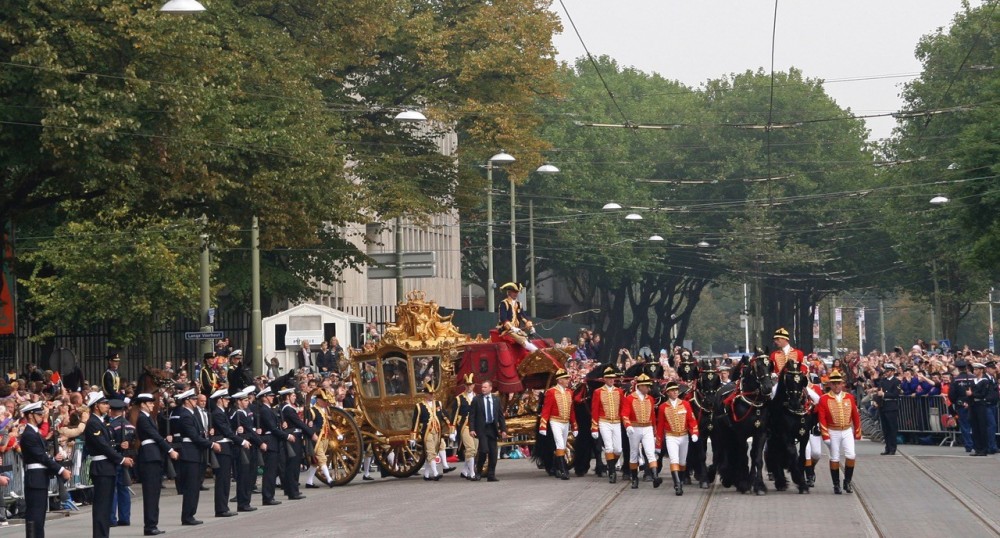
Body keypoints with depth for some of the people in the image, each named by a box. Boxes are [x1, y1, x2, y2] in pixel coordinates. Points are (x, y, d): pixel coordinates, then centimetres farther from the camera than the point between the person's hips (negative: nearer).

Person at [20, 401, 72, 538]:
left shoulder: (35, 433, 18)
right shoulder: (28, 435, -14)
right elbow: (41, 457, -19)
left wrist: (54, 459, 0)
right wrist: (61, 470, -18)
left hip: (41, 479, 10)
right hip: (35, 480, -10)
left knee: (39, 516, 11)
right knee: (34, 516, -10)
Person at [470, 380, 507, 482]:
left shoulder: (496, 399, 8)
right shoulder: (476, 400, 0)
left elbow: (501, 416, 10)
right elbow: (472, 416, -1)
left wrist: (503, 429, 4)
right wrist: (472, 429, -10)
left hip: (493, 429, 4)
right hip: (482, 428, -4)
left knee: (493, 453, 3)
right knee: (483, 450, -14)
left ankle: (491, 475, 9)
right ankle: (478, 472, 4)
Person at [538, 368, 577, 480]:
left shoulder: (569, 392, 8)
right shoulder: (551, 392, -10)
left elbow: (572, 411, 14)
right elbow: (546, 410, -11)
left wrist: (574, 427, 14)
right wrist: (543, 427, -16)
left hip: (566, 424, 6)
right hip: (556, 422, -6)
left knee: (562, 447, 11)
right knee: (560, 445, -16)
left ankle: (557, 470, 21)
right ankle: (563, 471, -20)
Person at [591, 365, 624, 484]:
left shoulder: (619, 392, 7)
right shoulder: (598, 392, 0)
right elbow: (594, 411, 0)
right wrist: (594, 428, -3)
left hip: (617, 424, 3)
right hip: (604, 423, -3)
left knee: (618, 449, 1)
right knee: (609, 448, -13)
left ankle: (612, 468, 27)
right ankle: (611, 473, -6)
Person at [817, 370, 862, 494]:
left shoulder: (849, 397, 3)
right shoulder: (824, 399, -6)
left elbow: (856, 416, 8)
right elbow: (822, 419, -7)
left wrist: (857, 434, 8)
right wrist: (825, 436, -12)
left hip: (847, 431, 2)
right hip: (833, 432, -2)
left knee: (851, 456, -8)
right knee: (834, 458, 2)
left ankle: (847, 482, 7)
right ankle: (836, 485, 11)